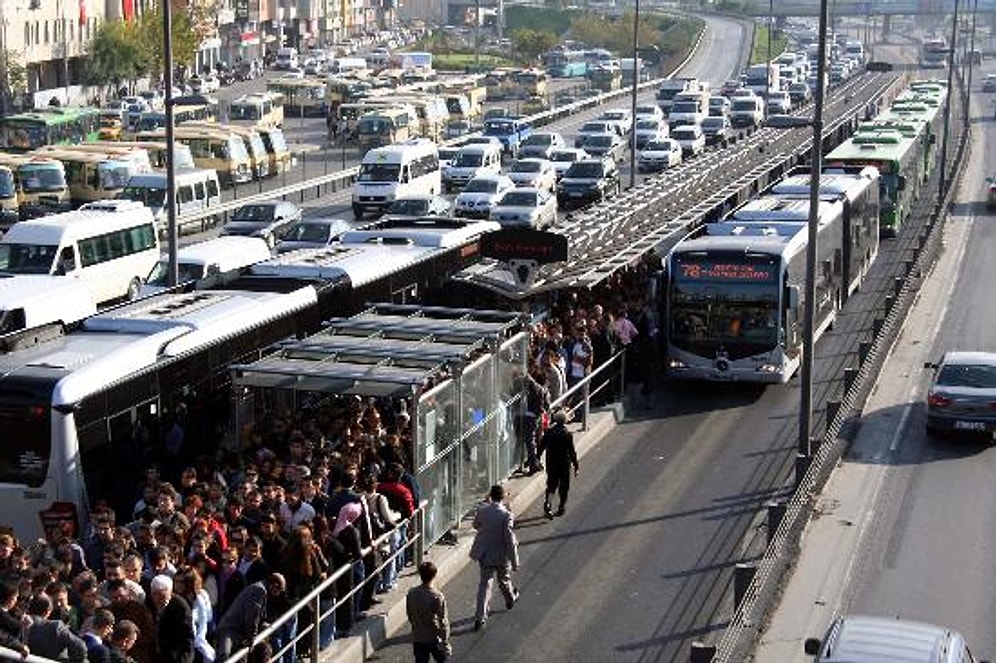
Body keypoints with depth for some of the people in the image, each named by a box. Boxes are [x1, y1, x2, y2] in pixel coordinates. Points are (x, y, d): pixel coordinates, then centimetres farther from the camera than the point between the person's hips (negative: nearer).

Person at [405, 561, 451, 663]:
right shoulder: (438, 597, -23)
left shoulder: (411, 594, -9)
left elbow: (410, 616, 5)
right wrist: (446, 643, -8)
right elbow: (443, 622, -18)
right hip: (435, 639, -4)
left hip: (417, 639, 4)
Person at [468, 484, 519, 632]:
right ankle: (510, 599, 52)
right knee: (504, 580, 23)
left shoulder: (482, 510, -12)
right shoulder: (505, 515, -26)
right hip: (501, 555, -3)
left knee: (484, 583, 9)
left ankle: (480, 617, 3)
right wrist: (515, 562, -13)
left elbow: (476, 525, 10)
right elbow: (510, 540, -22)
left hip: (484, 553, 3)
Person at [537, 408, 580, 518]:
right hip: (564, 464, -2)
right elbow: (572, 451, -11)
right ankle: (561, 508, 19)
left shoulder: (548, 432, -6)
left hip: (551, 464, 2)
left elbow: (541, 446, 1)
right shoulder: (568, 434, -14)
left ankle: (546, 501, -12)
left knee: (551, 485, 12)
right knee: (563, 487, 13)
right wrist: (576, 466, -3)